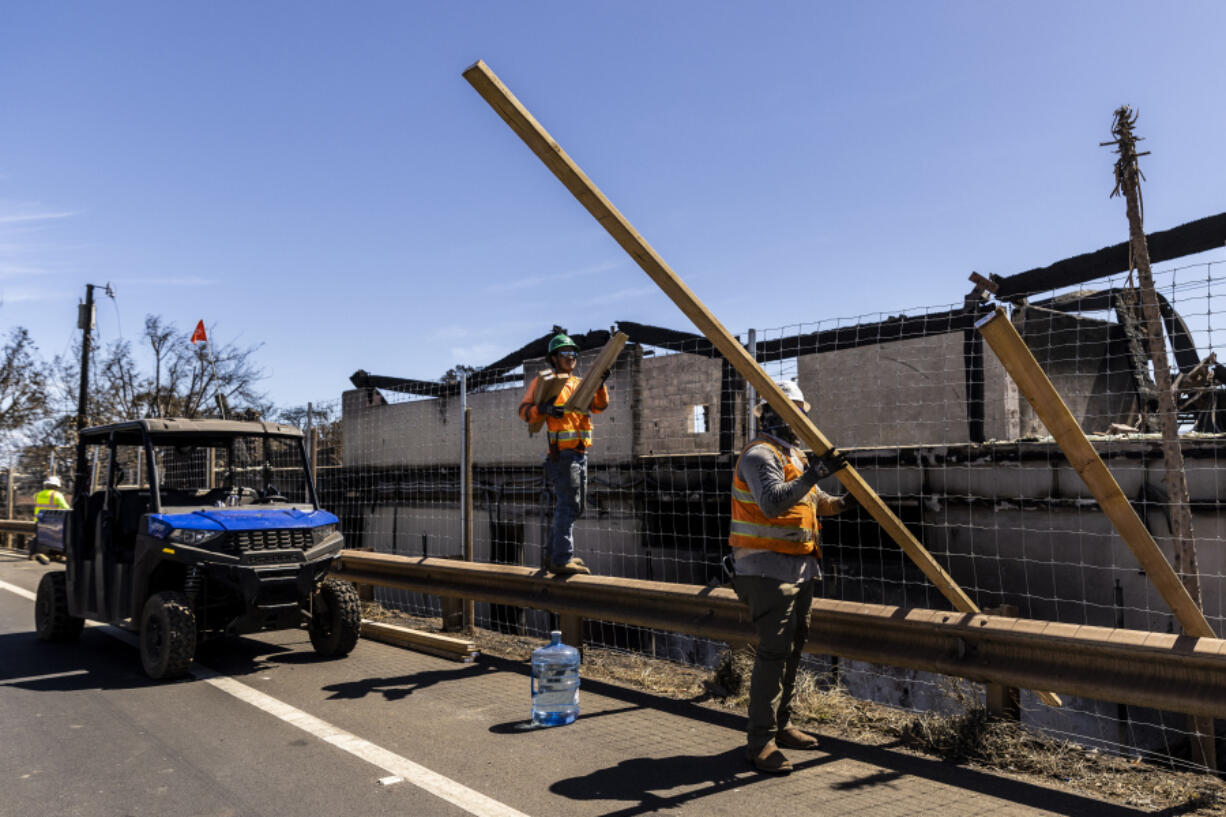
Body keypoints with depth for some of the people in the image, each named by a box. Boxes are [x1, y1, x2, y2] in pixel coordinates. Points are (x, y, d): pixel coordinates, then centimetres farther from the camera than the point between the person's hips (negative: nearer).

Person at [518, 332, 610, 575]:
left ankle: (553, 554, 23)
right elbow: (524, 410, -4)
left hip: (580, 453, 8)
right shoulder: (544, 381, 1)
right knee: (568, 504, -14)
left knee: (574, 506, 13)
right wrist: (542, 408, -23)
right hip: (561, 453, -8)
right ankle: (562, 560, -14)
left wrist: (600, 384, -8)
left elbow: (599, 405, 7)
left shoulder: (580, 383, 19)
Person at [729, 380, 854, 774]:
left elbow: (811, 501, 26)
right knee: (774, 651, -13)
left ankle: (780, 726, 27)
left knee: (793, 648, 15)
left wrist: (840, 502, 7)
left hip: (800, 567, 10)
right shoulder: (760, 454, -14)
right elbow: (772, 503, -30)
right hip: (768, 568, -10)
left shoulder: (795, 454, 17)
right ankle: (760, 742, -7)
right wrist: (813, 473, -33)